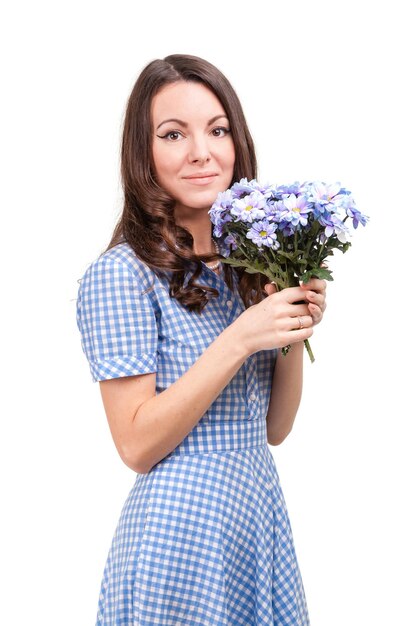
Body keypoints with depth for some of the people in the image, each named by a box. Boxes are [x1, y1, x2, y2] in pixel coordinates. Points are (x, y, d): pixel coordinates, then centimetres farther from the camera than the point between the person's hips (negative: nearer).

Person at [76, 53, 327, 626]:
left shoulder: (248, 263, 7)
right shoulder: (121, 273, -13)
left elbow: (273, 429, 9)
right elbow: (137, 443, -17)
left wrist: (295, 332, -7)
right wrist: (241, 339, -21)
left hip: (262, 511, 7)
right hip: (182, 530, -6)